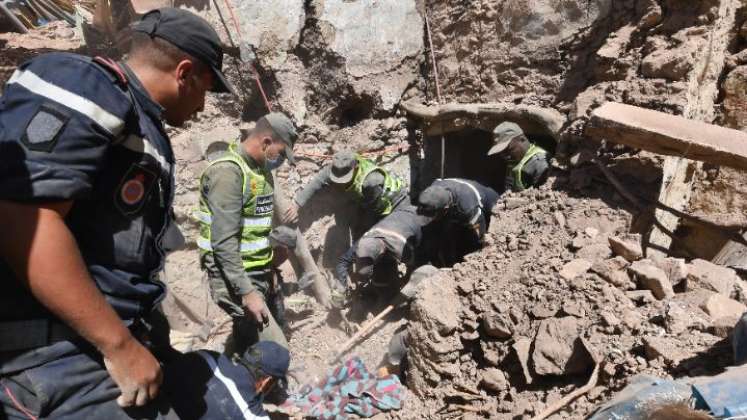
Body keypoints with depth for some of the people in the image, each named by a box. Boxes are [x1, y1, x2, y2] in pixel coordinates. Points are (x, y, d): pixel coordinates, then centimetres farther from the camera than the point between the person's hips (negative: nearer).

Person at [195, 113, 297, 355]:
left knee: (244, 344, 16)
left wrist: (269, 271, 18)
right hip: (236, 278, -9)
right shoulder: (228, 171, -18)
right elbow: (224, 242, -22)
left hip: (260, 274, 9)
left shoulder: (261, 169, 11)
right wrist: (247, 292, -22)